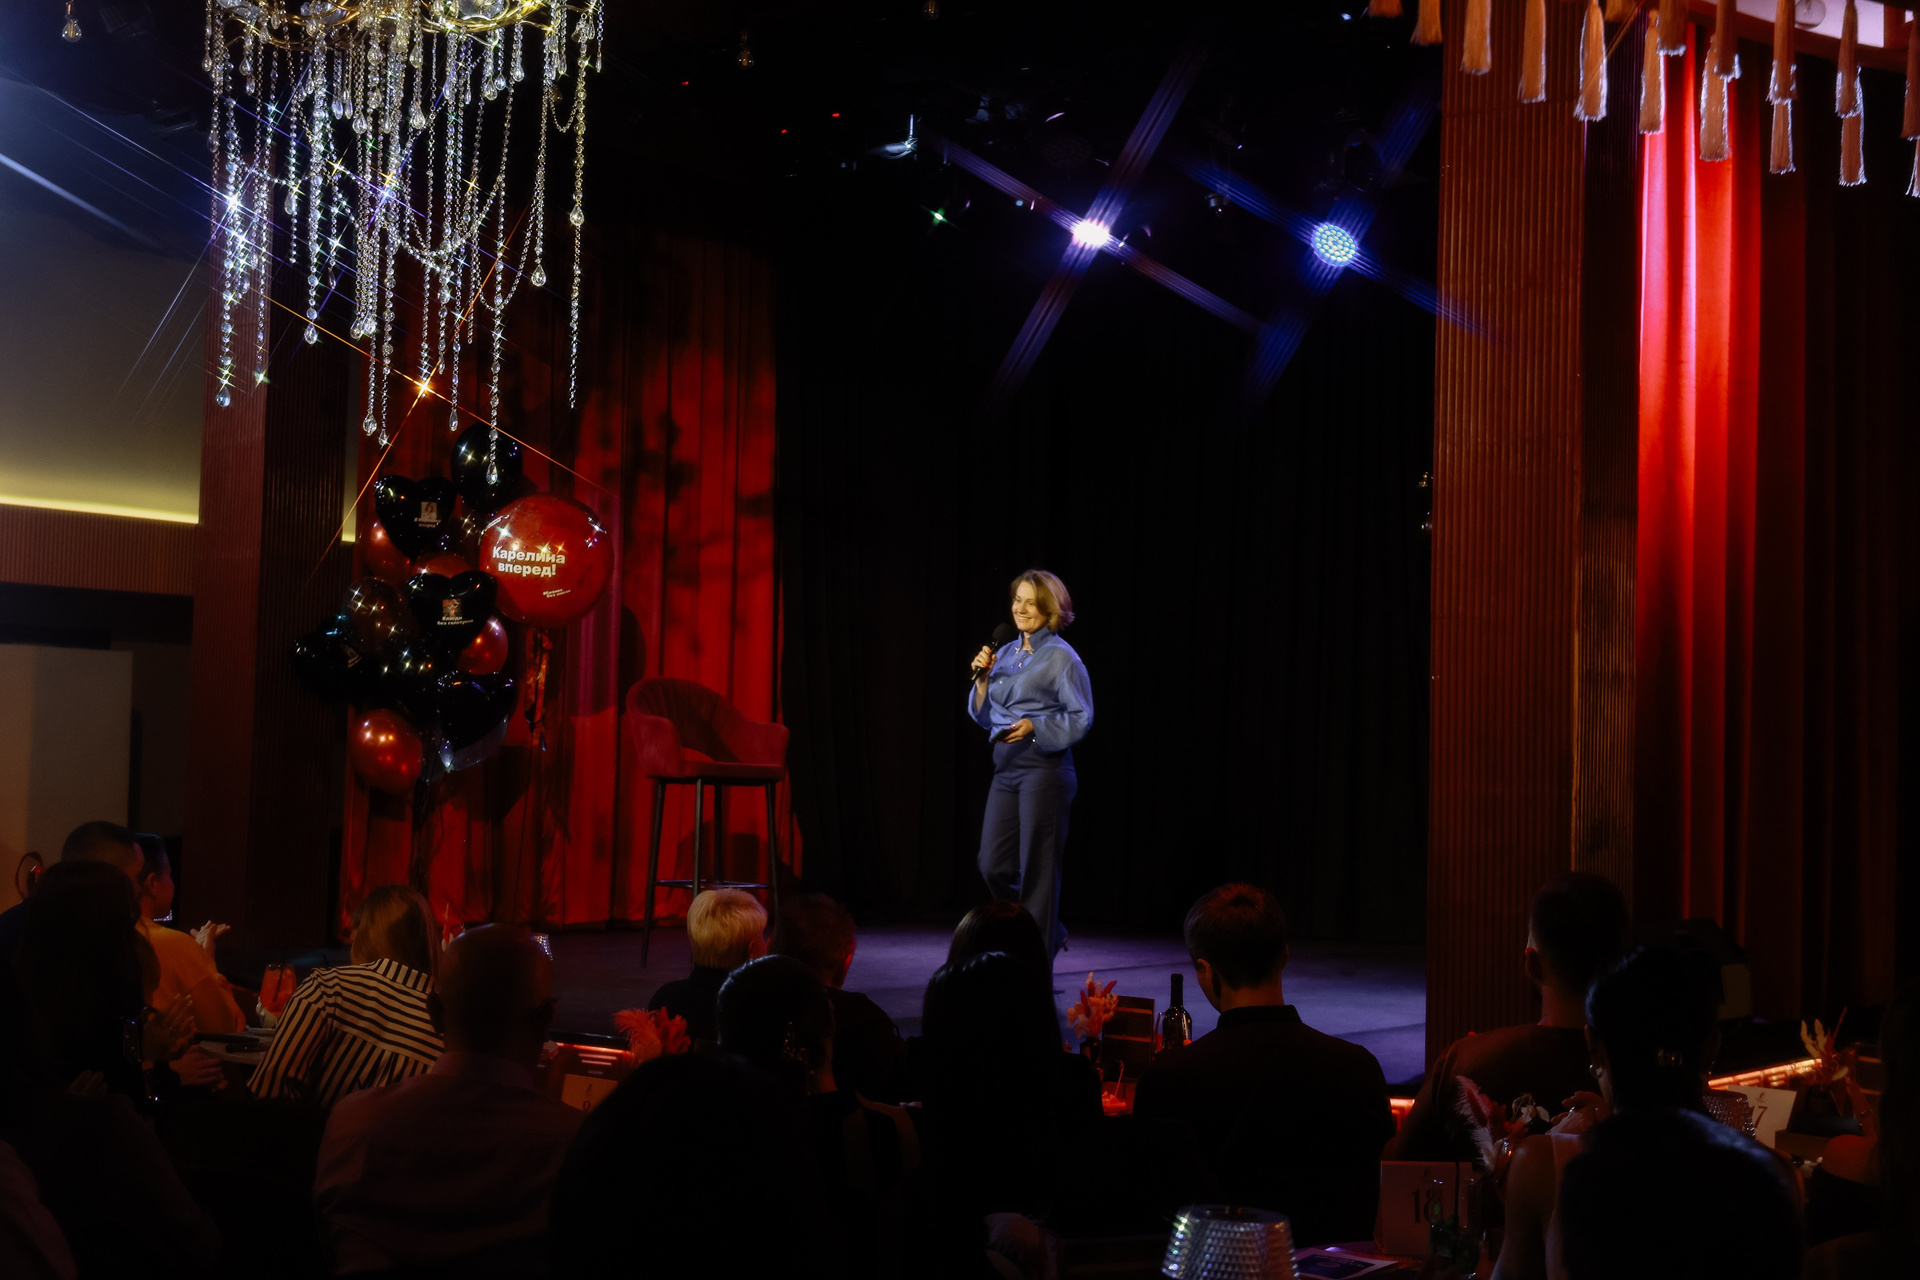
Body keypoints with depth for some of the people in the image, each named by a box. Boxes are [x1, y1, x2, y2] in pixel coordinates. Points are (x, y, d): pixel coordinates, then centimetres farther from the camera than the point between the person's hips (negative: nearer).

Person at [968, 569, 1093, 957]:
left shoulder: (1061, 656, -6)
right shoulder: (1005, 653, 14)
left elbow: (1081, 718, -8)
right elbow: (984, 716, 17)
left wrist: (1033, 726, -19)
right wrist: (983, 678, 1)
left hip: (1044, 768, -7)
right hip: (1006, 768, 7)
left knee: (1036, 870, -3)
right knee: (994, 866, 5)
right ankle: (1050, 933, 25)